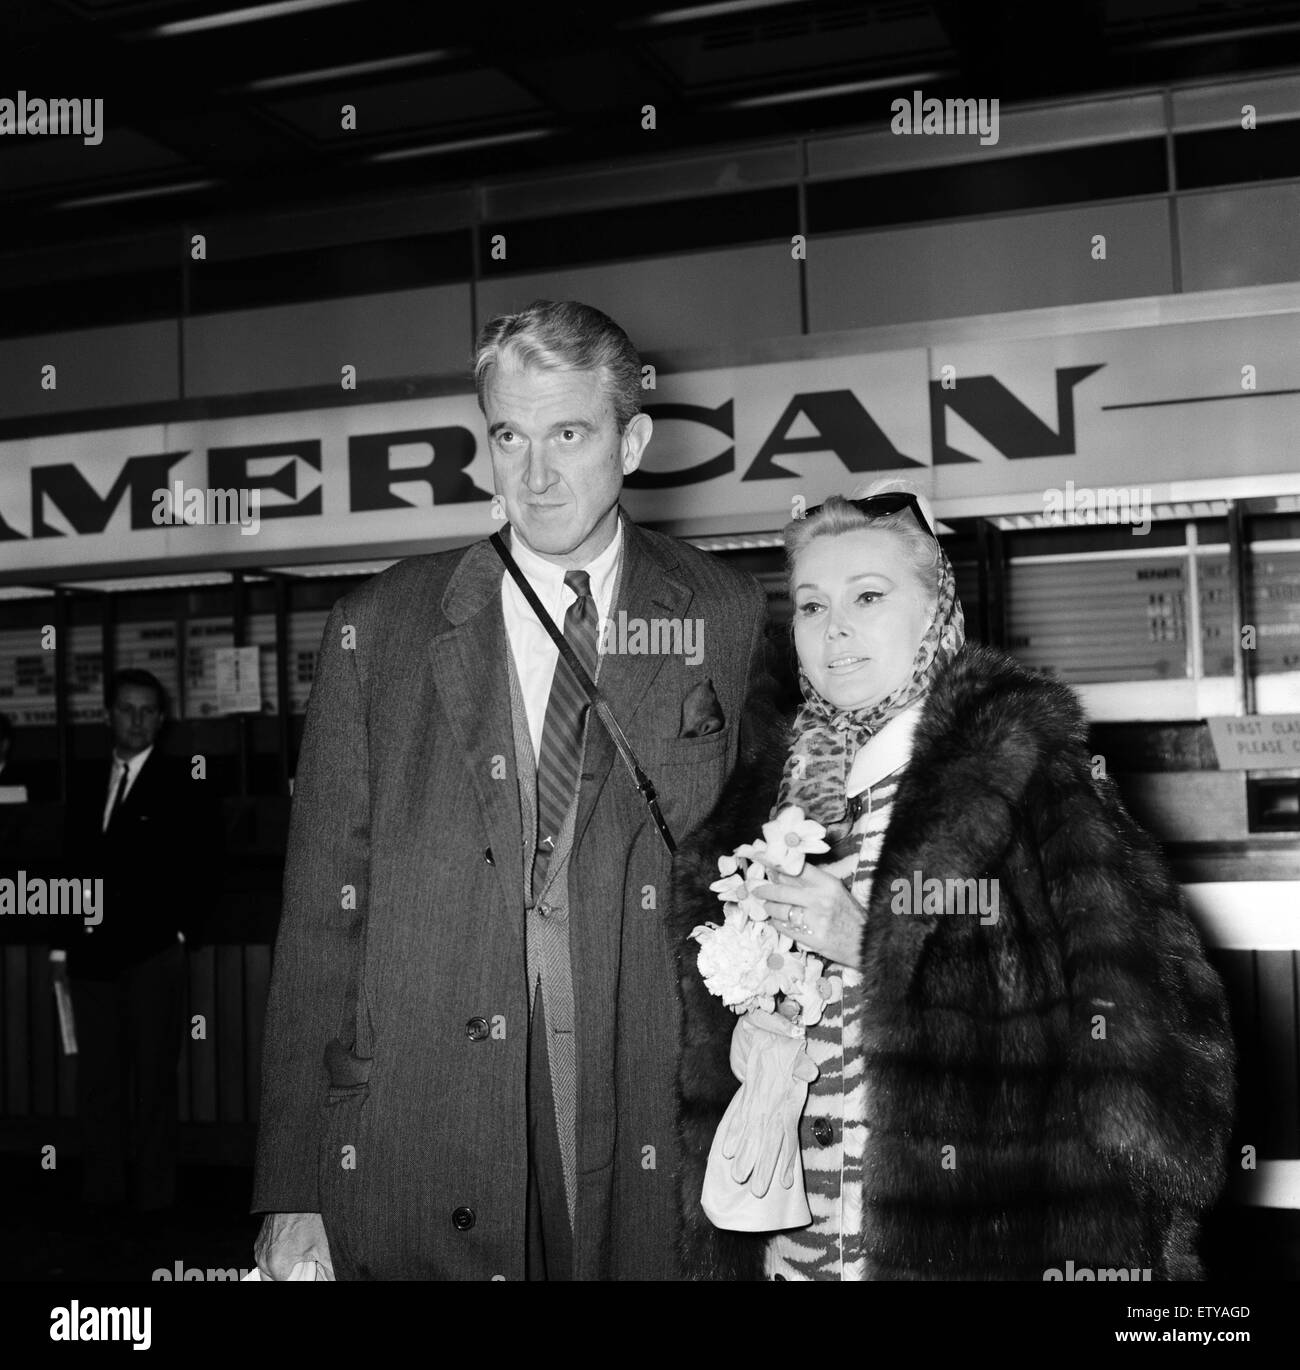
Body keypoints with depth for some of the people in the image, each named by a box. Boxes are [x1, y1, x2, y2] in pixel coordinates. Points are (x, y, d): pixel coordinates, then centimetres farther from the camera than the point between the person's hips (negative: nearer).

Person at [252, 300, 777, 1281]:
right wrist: (295, 1195, -3)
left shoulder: (728, 618, 2)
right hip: (413, 1149, 0)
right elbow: (322, 911, 1)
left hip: (649, 1146, 0)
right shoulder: (378, 630, 2)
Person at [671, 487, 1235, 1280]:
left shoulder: (1022, 769, -10)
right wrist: (751, 1034, -8)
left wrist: (874, 944, -21)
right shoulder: (774, 786, 5)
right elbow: (710, 1010, 12)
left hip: (980, 1239, -4)